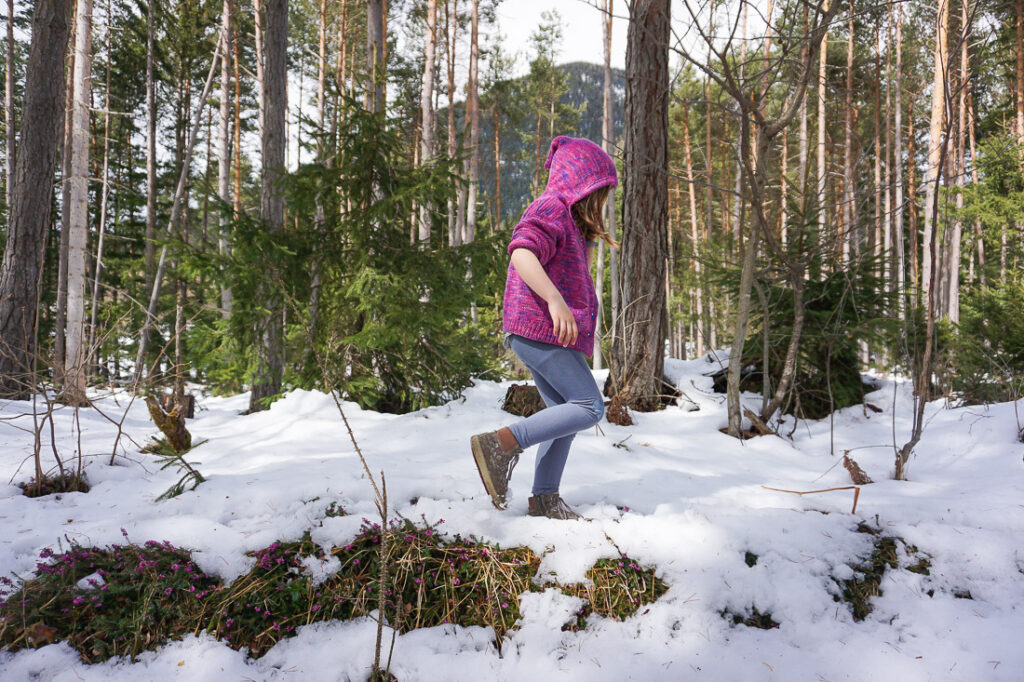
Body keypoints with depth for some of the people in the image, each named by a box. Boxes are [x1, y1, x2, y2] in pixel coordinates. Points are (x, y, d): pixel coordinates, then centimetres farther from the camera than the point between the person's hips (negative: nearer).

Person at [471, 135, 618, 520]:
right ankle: (502, 443, -19)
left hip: (539, 333, 11)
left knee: (566, 413, 11)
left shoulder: (567, 218, 25)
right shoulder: (551, 209, -8)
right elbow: (522, 252, -29)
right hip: (541, 329, -11)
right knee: (589, 407, -14)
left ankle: (544, 498, 14)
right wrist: (554, 299, -38)